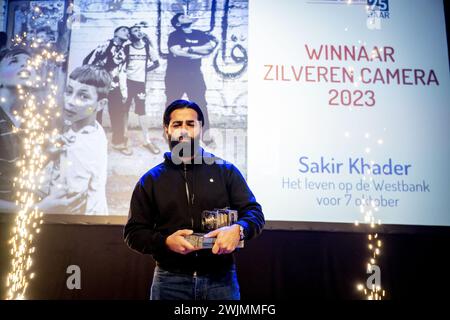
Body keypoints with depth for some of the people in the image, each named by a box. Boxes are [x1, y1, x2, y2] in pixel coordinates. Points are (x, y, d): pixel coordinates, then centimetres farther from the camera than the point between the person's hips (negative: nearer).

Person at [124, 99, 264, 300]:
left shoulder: (225, 170, 6)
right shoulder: (151, 180, 8)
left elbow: (254, 212, 4)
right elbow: (133, 232, 7)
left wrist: (238, 229, -19)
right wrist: (165, 242, -13)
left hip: (221, 279, 0)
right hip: (170, 281, 0)